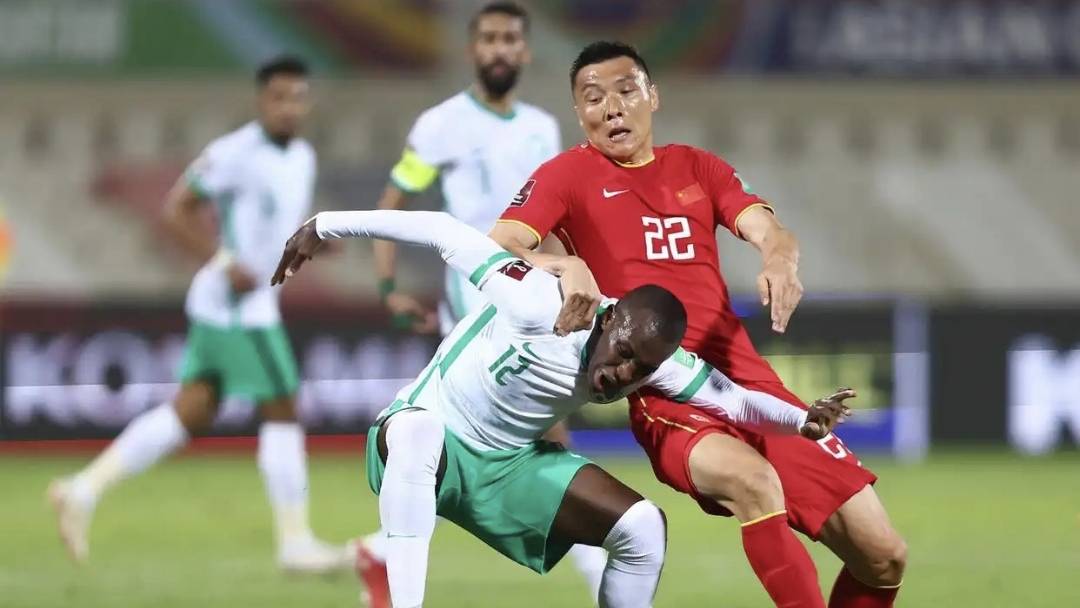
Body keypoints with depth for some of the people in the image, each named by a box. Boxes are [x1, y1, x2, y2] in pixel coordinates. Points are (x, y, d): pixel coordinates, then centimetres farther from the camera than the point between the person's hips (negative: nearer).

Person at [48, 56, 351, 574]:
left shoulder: (302, 157, 12)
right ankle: (294, 542, 4)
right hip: (238, 304, -9)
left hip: (254, 302, 9)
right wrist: (225, 264, -21)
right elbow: (176, 210, -14)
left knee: (192, 413, 9)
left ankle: (85, 489, 11)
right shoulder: (236, 153, -15)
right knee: (282, 411, -4)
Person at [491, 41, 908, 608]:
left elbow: (766, 229, 2)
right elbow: (494, 249, -9)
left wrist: (780, 257, -23)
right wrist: (566, 268, -30)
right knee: (752, 478, -39)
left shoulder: (697, 167, 17)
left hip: (750, 383, 5)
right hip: (662, 396, -5)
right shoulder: (569, 174, 4)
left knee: (882, 557, -1)